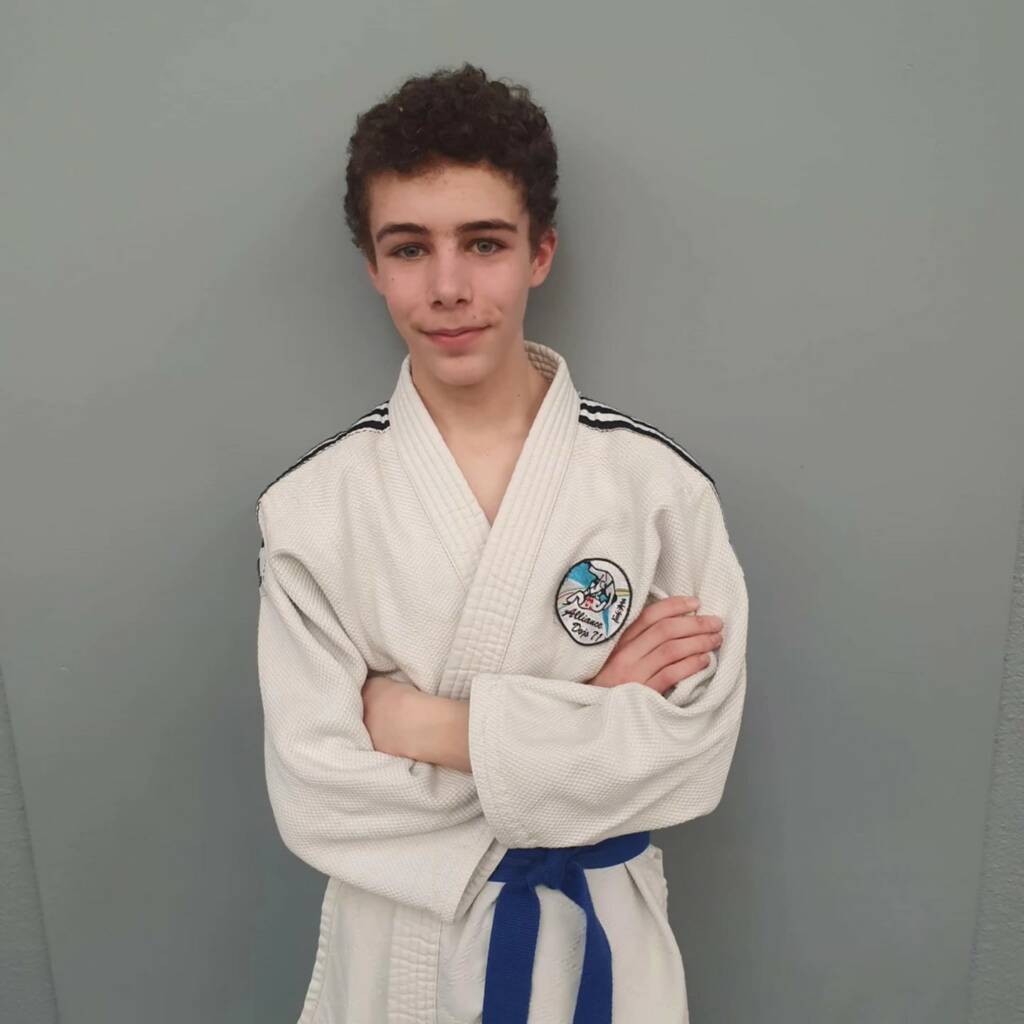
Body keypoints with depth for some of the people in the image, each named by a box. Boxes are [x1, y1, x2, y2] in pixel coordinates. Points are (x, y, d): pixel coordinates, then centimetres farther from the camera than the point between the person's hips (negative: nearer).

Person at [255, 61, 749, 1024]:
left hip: (597, 936, 0)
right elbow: (315, 797, -16)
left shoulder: (658, 482, -15)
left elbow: (692, 751, -15)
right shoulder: (310, 507, -15)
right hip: (398, 938, 0)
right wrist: (587, 720, -21)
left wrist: (434, 724, -21)